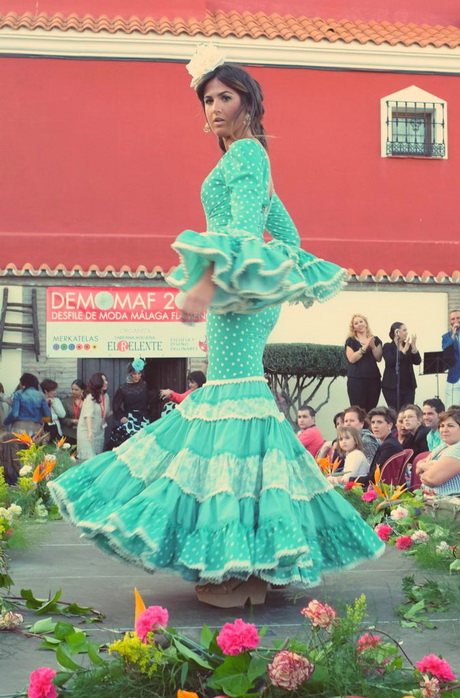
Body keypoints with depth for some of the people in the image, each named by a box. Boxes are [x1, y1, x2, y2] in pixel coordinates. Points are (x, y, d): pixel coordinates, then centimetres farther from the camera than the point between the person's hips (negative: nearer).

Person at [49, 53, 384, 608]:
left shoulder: (246, 152, -6)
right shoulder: (246, 158, 24)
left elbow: (244, 225, -21)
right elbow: (286, 232, 28)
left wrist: (208, 283, -31)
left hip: (240, 292, -11)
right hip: (238, 295, 11)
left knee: (235, 390, -14)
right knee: (228, 388, 7)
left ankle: (244, 567, -15)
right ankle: (243, 561, 9)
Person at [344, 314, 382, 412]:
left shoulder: (375, 340, 15)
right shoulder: (351, 341, 6)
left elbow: (379, 358, 4)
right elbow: (352, 359, -9)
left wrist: (373, 346, -11)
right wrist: (365, 346, -14)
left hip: (374, 379, 3)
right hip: (356, 379, -3)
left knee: (371, 410, -3)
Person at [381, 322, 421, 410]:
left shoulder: (408, 346, 13)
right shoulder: (388, 347, 0)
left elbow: (417, 361, 1)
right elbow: (391, 362, -16)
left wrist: (414, 346, -11)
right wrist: (404, 350, -17)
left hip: (408, 386, 4)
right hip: (392, 386, -4)